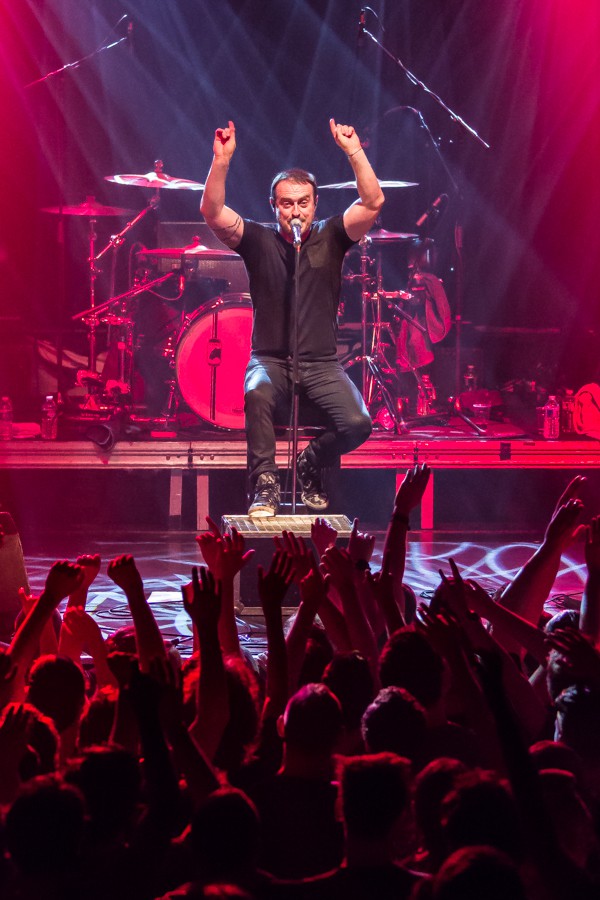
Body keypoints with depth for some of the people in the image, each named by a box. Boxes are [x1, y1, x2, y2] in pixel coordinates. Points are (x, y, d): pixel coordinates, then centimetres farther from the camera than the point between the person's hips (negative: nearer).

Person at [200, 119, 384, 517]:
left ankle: (311, 463, 10)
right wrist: (222, 161, -26)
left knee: (357, 423, -22)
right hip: (270, 360, -1)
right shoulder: (258, 240, 1)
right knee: (257, 394, -37)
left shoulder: (330, 237, 3)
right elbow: (212, 212, -13)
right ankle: (264, 482, -19)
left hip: (321, 362, 1)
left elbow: (373, 203, -12)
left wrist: (354, 152, -23)